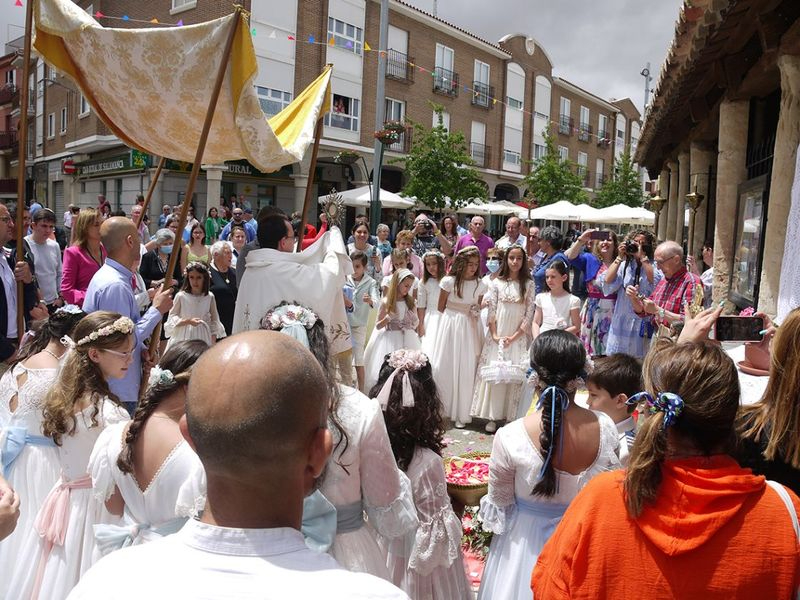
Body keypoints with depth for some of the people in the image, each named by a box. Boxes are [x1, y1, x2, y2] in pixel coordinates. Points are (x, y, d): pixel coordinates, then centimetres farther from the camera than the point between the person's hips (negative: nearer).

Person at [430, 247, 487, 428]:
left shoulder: (480, 285, 1)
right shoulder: (449, 281, -7)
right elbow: (441, 307, 2)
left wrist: (475, 312, -6)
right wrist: (451, 321, 2)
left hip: (468, 328, 2)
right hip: (449, 325, -2)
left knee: (465, 370, 3)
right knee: (443, 367, 3)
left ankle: (460, 414, 14)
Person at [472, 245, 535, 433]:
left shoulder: (528, 284, 2)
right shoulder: (496, 283, 3)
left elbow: (529, 314, -1)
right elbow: (491, 312, 2)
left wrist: (514, 337, -9)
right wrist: (494, 335, -8)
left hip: (518, 337, 0)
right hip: (497, 336, 0)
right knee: (494, 374, 0)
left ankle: (511, 417, 8)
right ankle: (491, 417, 6)